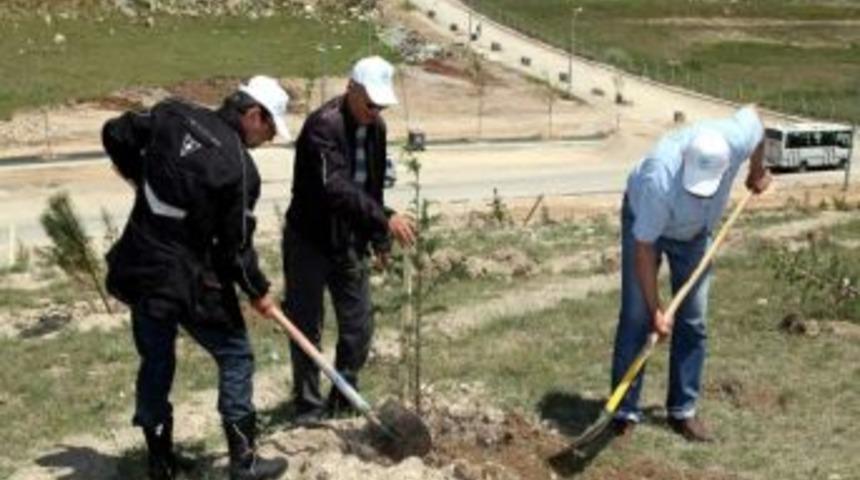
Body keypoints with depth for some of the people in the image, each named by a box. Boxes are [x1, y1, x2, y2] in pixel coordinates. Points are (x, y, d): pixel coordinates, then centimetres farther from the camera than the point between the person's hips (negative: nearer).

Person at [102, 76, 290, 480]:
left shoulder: (173, 115, -1)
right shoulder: (239, 168, -17)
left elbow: (115, 133, 11)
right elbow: (235, 246, -12)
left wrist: (139, 175, 27)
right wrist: (257, 290, 5)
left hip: (140, 269, 6)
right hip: (190, 280, -6)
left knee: (155, 362, 18)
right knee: (235, 357, 11)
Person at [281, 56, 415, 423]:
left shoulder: (376, 127, 3)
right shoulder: (323, 125, -22)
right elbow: (335, 187, -35)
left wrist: (379, 239, 14)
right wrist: (385, 218, -42)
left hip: (349, 242, 7)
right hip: (309, 241, -7)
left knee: (359, 327, 9)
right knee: (306, 328, 3)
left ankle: (343, 400, 25)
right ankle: (308, 404, 17)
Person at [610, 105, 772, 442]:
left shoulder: (738, 138, -34)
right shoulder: (660, 181, -43)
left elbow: (753, 111, -7)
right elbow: (644, 248, -32)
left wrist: (757, 172, 7)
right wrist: (656, 311, -28)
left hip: (696, 231, 4)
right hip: (645, 221, -4)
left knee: (693, 320, 2)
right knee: (636, 318, -9)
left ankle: (683, 410, 11)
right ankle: (625, 412, -1)